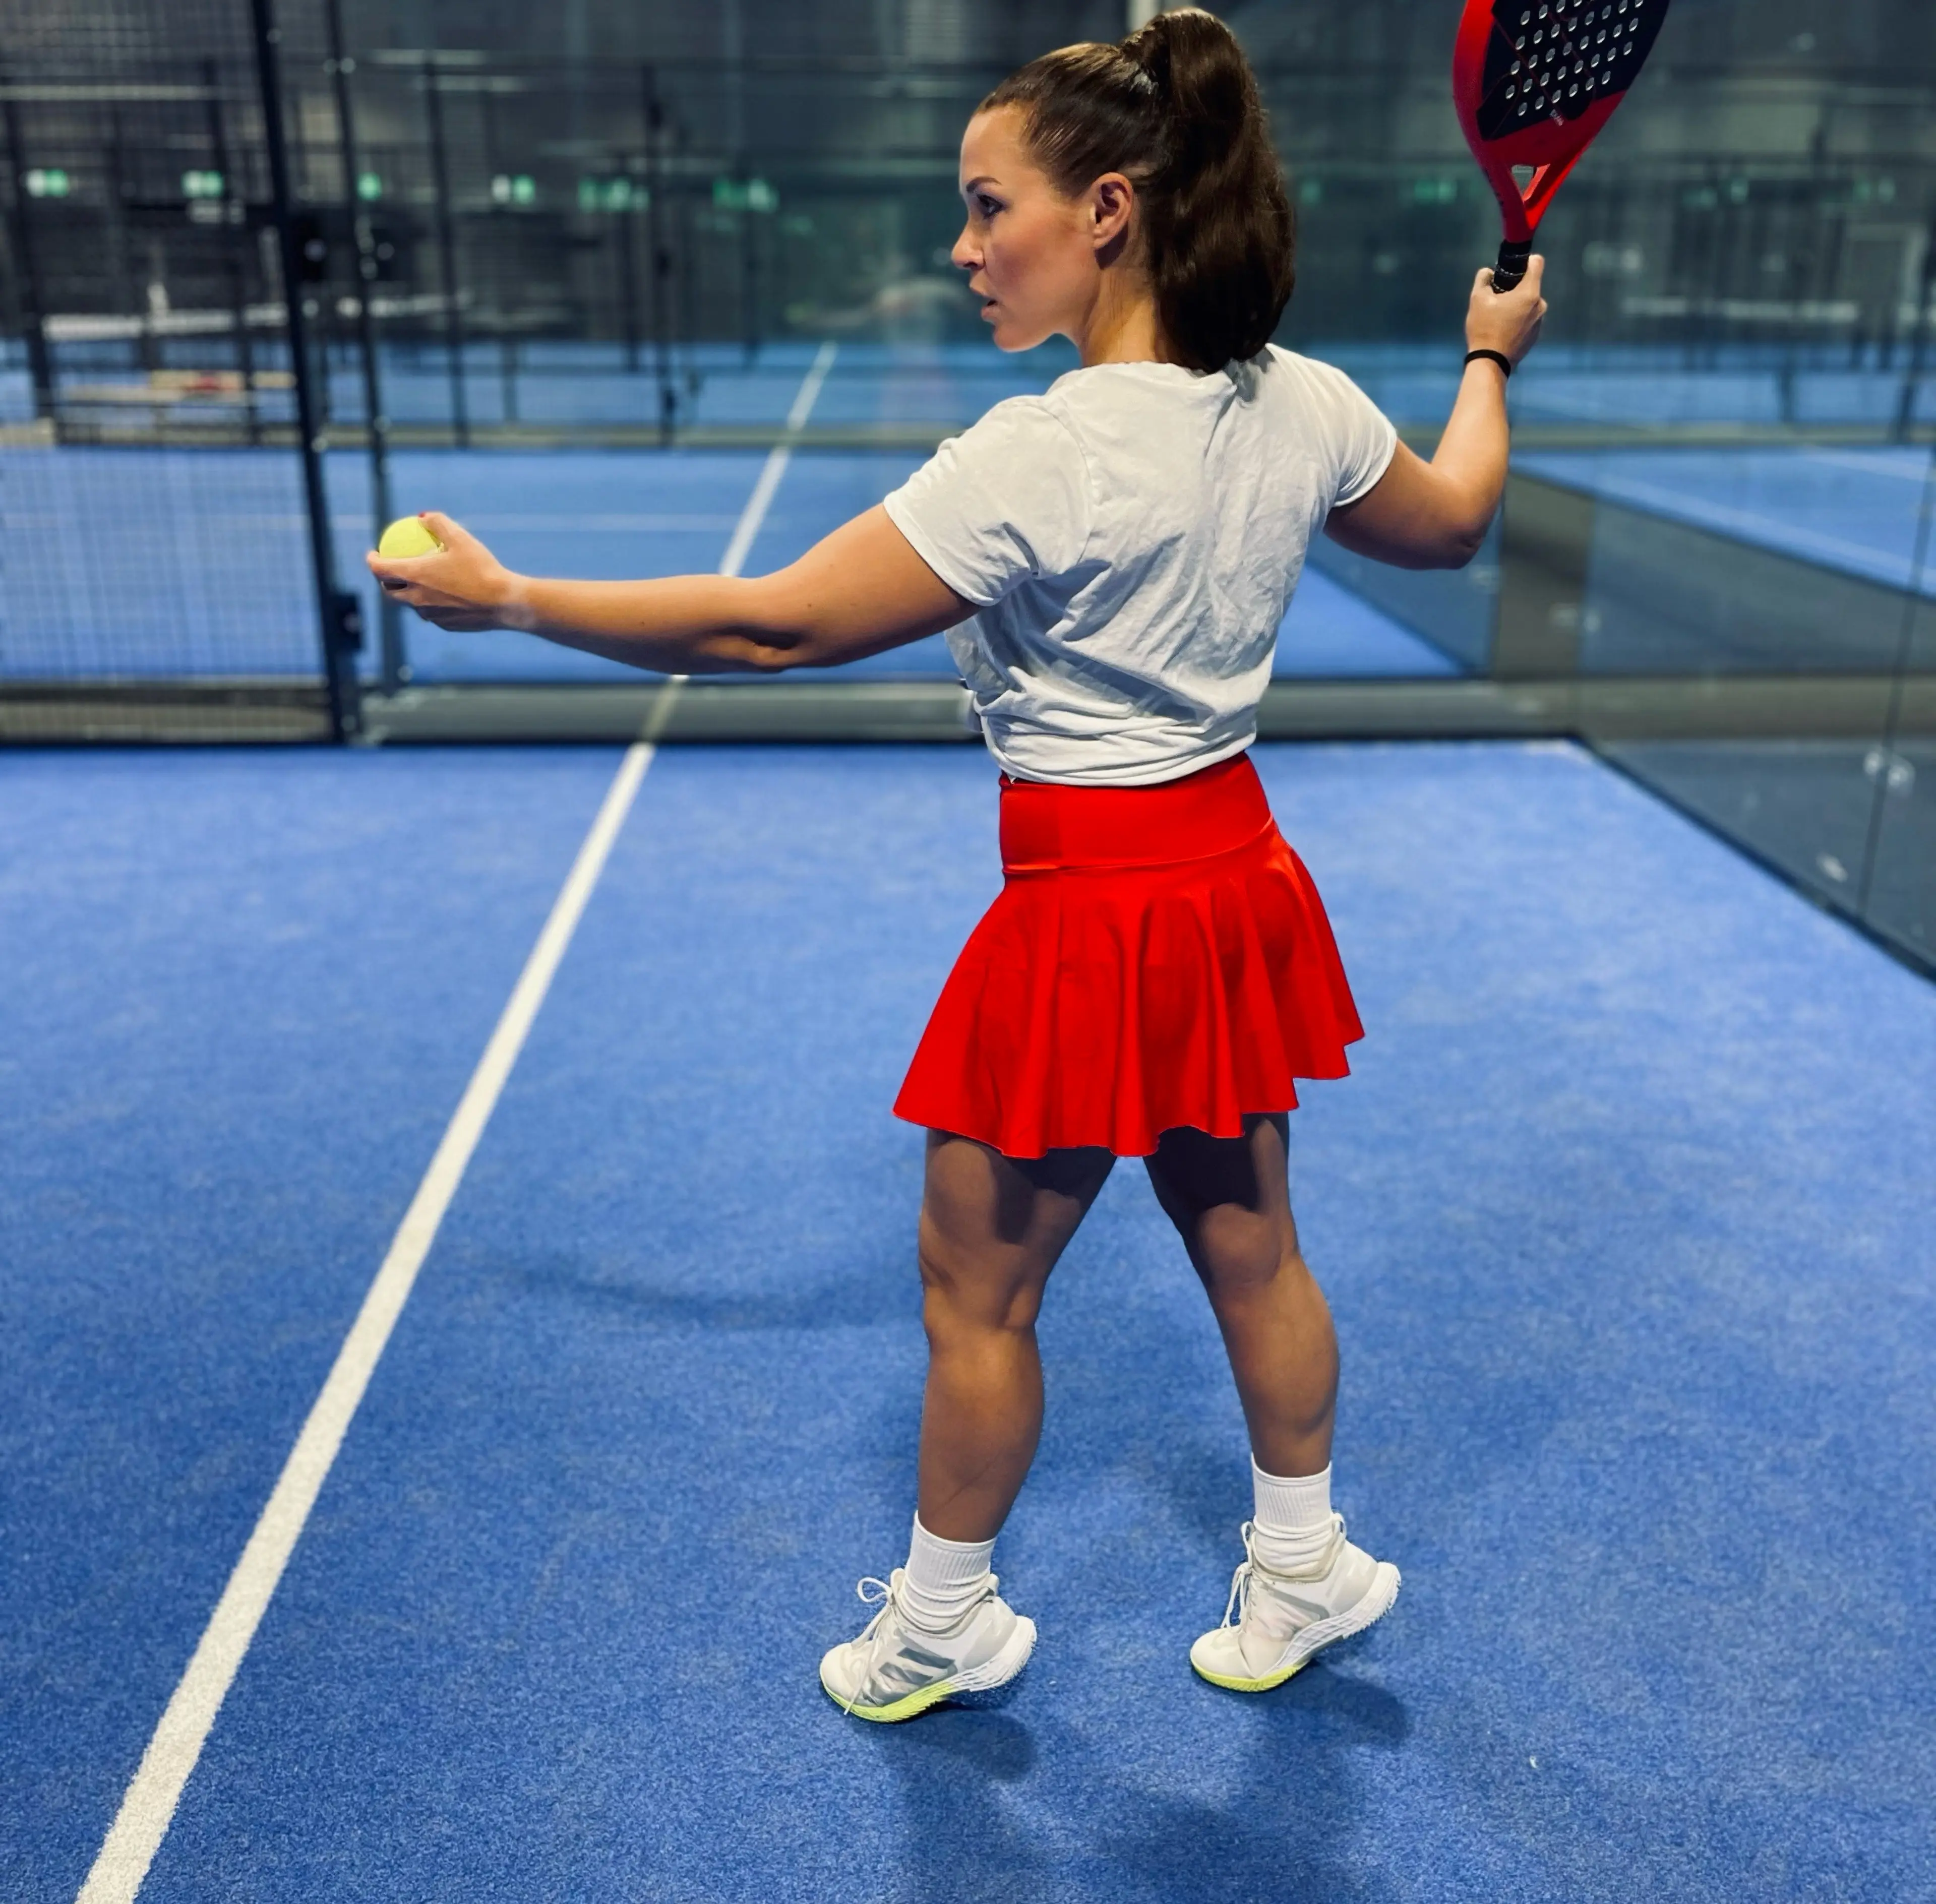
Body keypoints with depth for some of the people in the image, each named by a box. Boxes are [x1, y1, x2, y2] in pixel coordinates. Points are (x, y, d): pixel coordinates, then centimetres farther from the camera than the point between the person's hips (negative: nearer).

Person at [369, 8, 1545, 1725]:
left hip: (1092, 917, -8)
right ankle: (1304, 1570, 43)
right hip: (1237, 881, 8)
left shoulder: (1042, 455, -24)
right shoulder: (1304, 404, -1)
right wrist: (1492, 361, 36)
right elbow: (1450, 523, 18)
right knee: (1250, 1248, 23)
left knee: (974, 1290, 12)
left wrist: (512, 598, -11)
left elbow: (773, 628, -22)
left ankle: (943, 1623, 34)